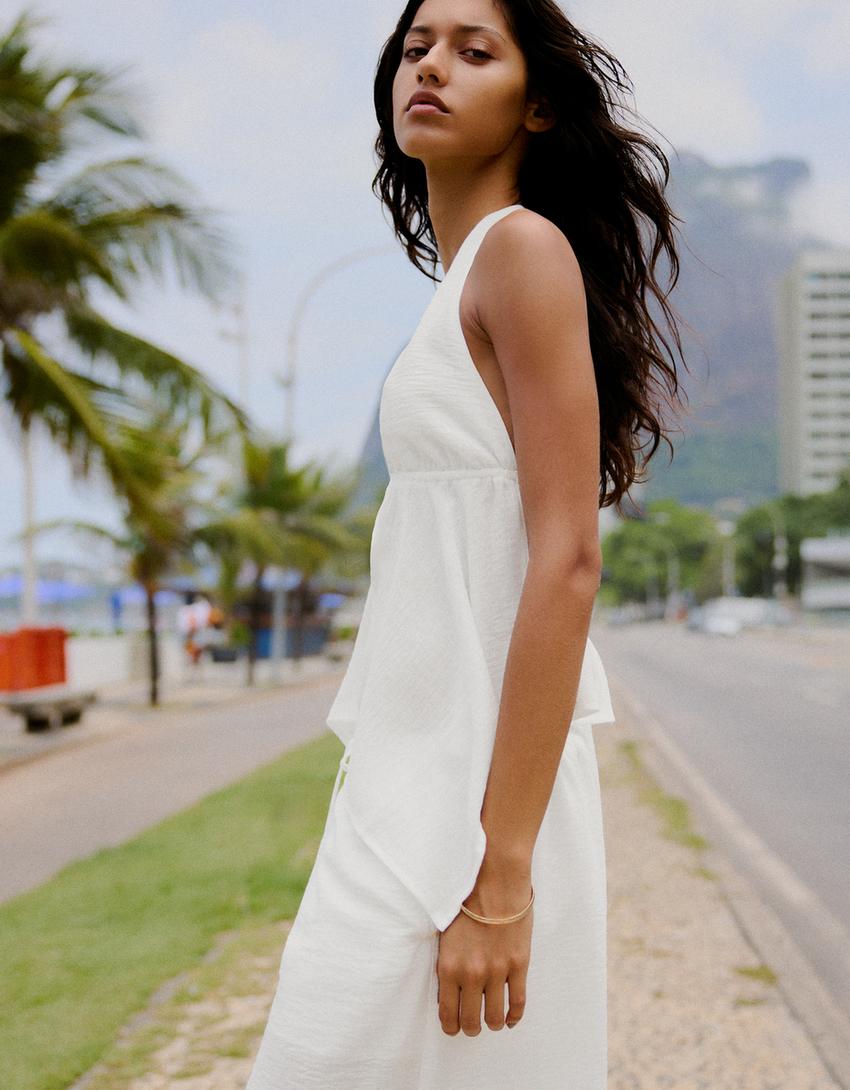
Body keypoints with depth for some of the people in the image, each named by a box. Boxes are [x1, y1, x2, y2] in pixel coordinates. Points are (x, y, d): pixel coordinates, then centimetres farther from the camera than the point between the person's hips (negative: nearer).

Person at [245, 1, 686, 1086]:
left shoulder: (527, 245, -10)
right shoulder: (466, 271, 16)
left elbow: (567, 563, -18)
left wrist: (501, 871, -21)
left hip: (478, 777, -9)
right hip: (418, 758, 9)